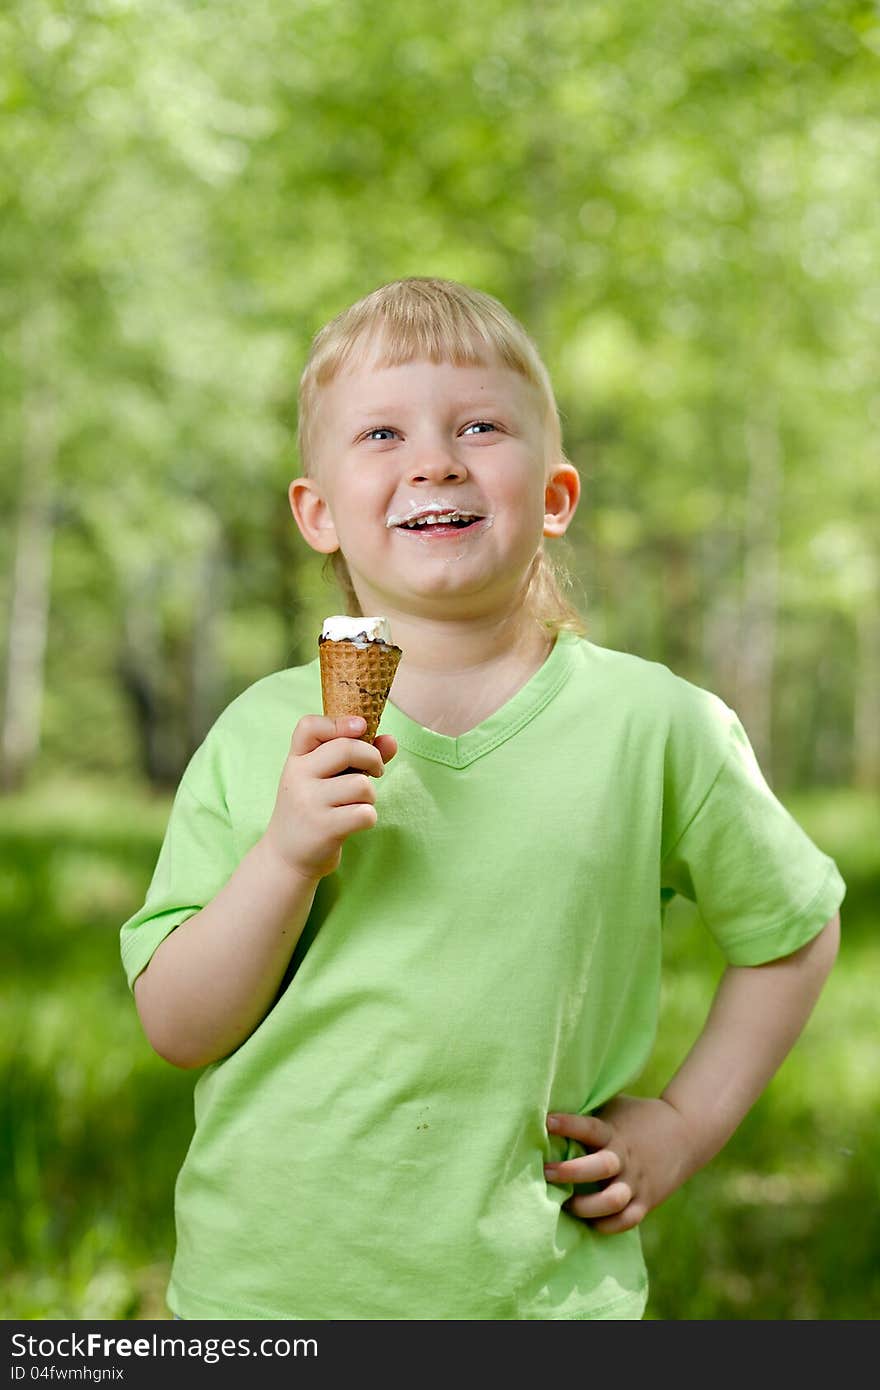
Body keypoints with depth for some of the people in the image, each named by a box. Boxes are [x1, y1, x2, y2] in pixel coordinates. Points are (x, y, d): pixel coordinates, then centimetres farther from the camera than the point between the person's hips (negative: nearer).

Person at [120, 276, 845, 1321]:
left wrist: (689, 1121, 0)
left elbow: (793, 931, 9)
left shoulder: (654, 725, -6)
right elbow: (179, 1031, -5)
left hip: (533, 1285, -1)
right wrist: (286, 858, -19)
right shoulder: (263, 736, -4)